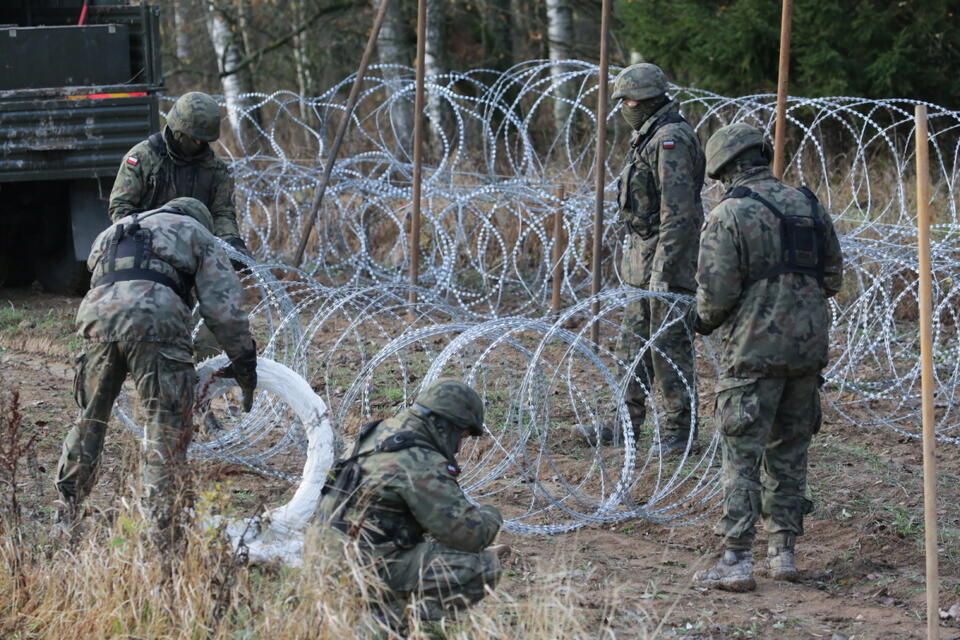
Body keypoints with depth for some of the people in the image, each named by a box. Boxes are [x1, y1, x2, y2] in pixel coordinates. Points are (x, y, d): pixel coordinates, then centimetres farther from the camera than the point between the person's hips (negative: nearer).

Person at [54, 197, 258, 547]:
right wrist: (243, 360, 22)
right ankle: (162, 528, -4)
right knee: (166, 426, 1)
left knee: (90, 419, 17)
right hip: (154, 316, -4)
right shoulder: (197, 235, 24)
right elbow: (223, 305, 15)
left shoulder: (115, 232, 40)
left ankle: (65, 518, 19)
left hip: (96, 311, 4)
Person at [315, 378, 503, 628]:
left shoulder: (382, 432, 10)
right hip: (375, 567, -10)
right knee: (484, 565, -14)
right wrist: (490, 516, 4)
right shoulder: (422, 463, -19)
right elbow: (469, 534, -17)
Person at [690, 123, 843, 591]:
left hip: (753, 351, -5)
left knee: (743, 455, -3)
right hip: (808, 347, 5)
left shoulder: (728, 215, -10)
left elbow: (716, 292, -14)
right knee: (789, 452, 15)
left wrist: (704, 320, 6)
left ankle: (735, 560, -6)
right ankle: (783, 552, 18)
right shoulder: (809, 206, 7)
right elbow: (833, 277, 13)